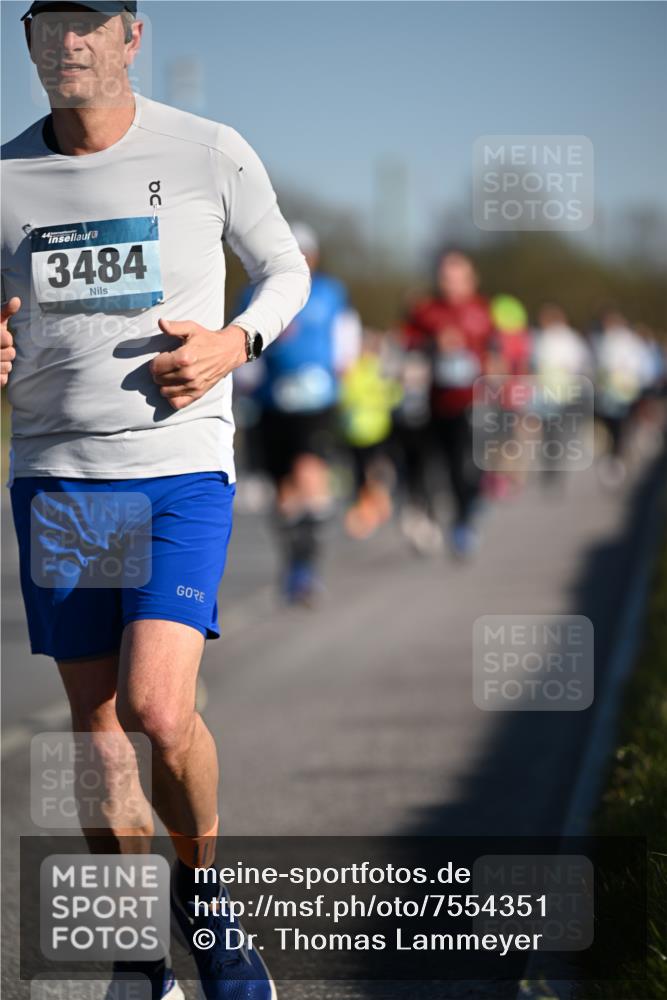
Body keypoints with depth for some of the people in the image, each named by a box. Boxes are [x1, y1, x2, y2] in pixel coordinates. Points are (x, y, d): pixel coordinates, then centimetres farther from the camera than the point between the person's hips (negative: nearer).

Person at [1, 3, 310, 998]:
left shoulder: (209, 153, -2)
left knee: (158, 709, -18)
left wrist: (236, 341, -8)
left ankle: (202, 879, 10)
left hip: (182, 468, -3)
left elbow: (286, 270, 12)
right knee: (96, 723, 6)